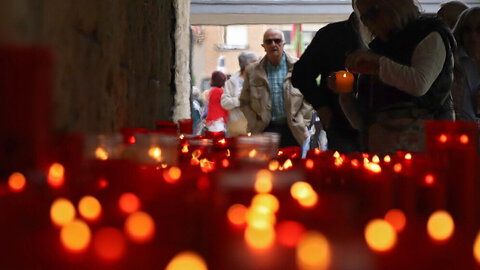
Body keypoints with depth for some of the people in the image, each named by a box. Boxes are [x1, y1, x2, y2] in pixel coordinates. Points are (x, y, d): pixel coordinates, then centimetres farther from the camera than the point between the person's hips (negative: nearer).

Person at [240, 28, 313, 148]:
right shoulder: (253, 72, 7)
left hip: (293, 132, 0)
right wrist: (254, 125, 0)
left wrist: (301, 126, 0)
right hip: (264, 131, 0)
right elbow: (244, 102, 11)